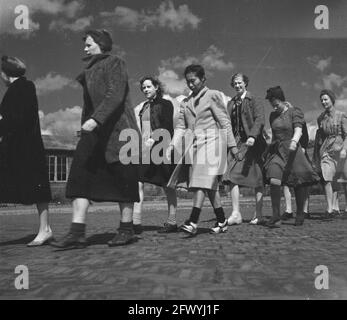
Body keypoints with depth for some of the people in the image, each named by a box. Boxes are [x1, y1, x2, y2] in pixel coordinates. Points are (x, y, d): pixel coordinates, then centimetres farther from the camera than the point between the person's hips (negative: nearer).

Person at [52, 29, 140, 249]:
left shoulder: (114, 63, -1)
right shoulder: (90, 71, 24)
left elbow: (115, 95, -16)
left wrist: (96, 119, -27)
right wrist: (86, 125, 14)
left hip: (117, 130, -8)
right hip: (94, 131, 8)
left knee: (122, 179, -3)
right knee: (80, 175, -5)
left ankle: (127, 230, 7)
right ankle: (77, 233, -7)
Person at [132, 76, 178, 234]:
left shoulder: (165, 104, 1)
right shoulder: (144, 106, 21)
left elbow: (167, 128, -7)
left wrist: (153, 140, -16)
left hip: (159, 148, -6)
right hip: (145, 148, 7)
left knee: (167, 185, 0)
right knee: (137, 182, -7)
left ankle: (172, 222, 7)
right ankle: (136, 222, -9)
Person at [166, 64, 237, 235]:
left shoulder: (213, 95, 3)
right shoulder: (185, 102, 18)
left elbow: (225, 122, 1)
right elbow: (180, 126, 14)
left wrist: (232, 145, -2)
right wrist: (172, 144, 0)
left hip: (210, 142, -5)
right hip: (193, 144, 6)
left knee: (202, 180, -16)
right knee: (210, 184, 5)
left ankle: (193, 222, -23)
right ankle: (222, 221, 13)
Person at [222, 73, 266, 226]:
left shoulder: (253, 100, 1)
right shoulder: (231, 103, 16)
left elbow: (260, 119, -12)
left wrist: (252, 136, -26)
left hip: (252, 144, -4)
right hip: (237, 143, 5)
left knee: (257, 180, 2)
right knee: (231, 176, -8)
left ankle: (258, 215, 11)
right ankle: (236, 213, -4)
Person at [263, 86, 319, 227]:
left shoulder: (295, 112, -2)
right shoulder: (273, 115, 13)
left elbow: (298, 130, -16)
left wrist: (294, 141, -36)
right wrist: (269, 150, 27)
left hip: (291, 151, -3)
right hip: (276, 151, 3)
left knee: (298, 184, 4)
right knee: (274, 181, -18)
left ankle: (300, 214, 26)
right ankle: (276, 216, -11)